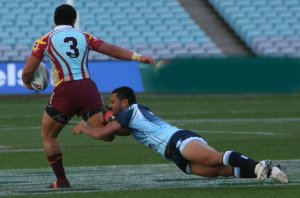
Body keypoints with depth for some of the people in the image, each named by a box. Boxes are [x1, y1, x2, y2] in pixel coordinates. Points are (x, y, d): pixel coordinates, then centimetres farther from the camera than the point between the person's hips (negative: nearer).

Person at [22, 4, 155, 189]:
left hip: (65, 91, -2)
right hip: (88, 89, 2)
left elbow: (27, 72, 5)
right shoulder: (84, 36, 17)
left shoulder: (45, 40, 8)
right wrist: (138, 57, 11)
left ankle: (62, 181, 11)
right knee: (104, 134, -3)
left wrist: (28, 83, 27)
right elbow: (112, 50, 10)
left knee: (49, 136, 17)